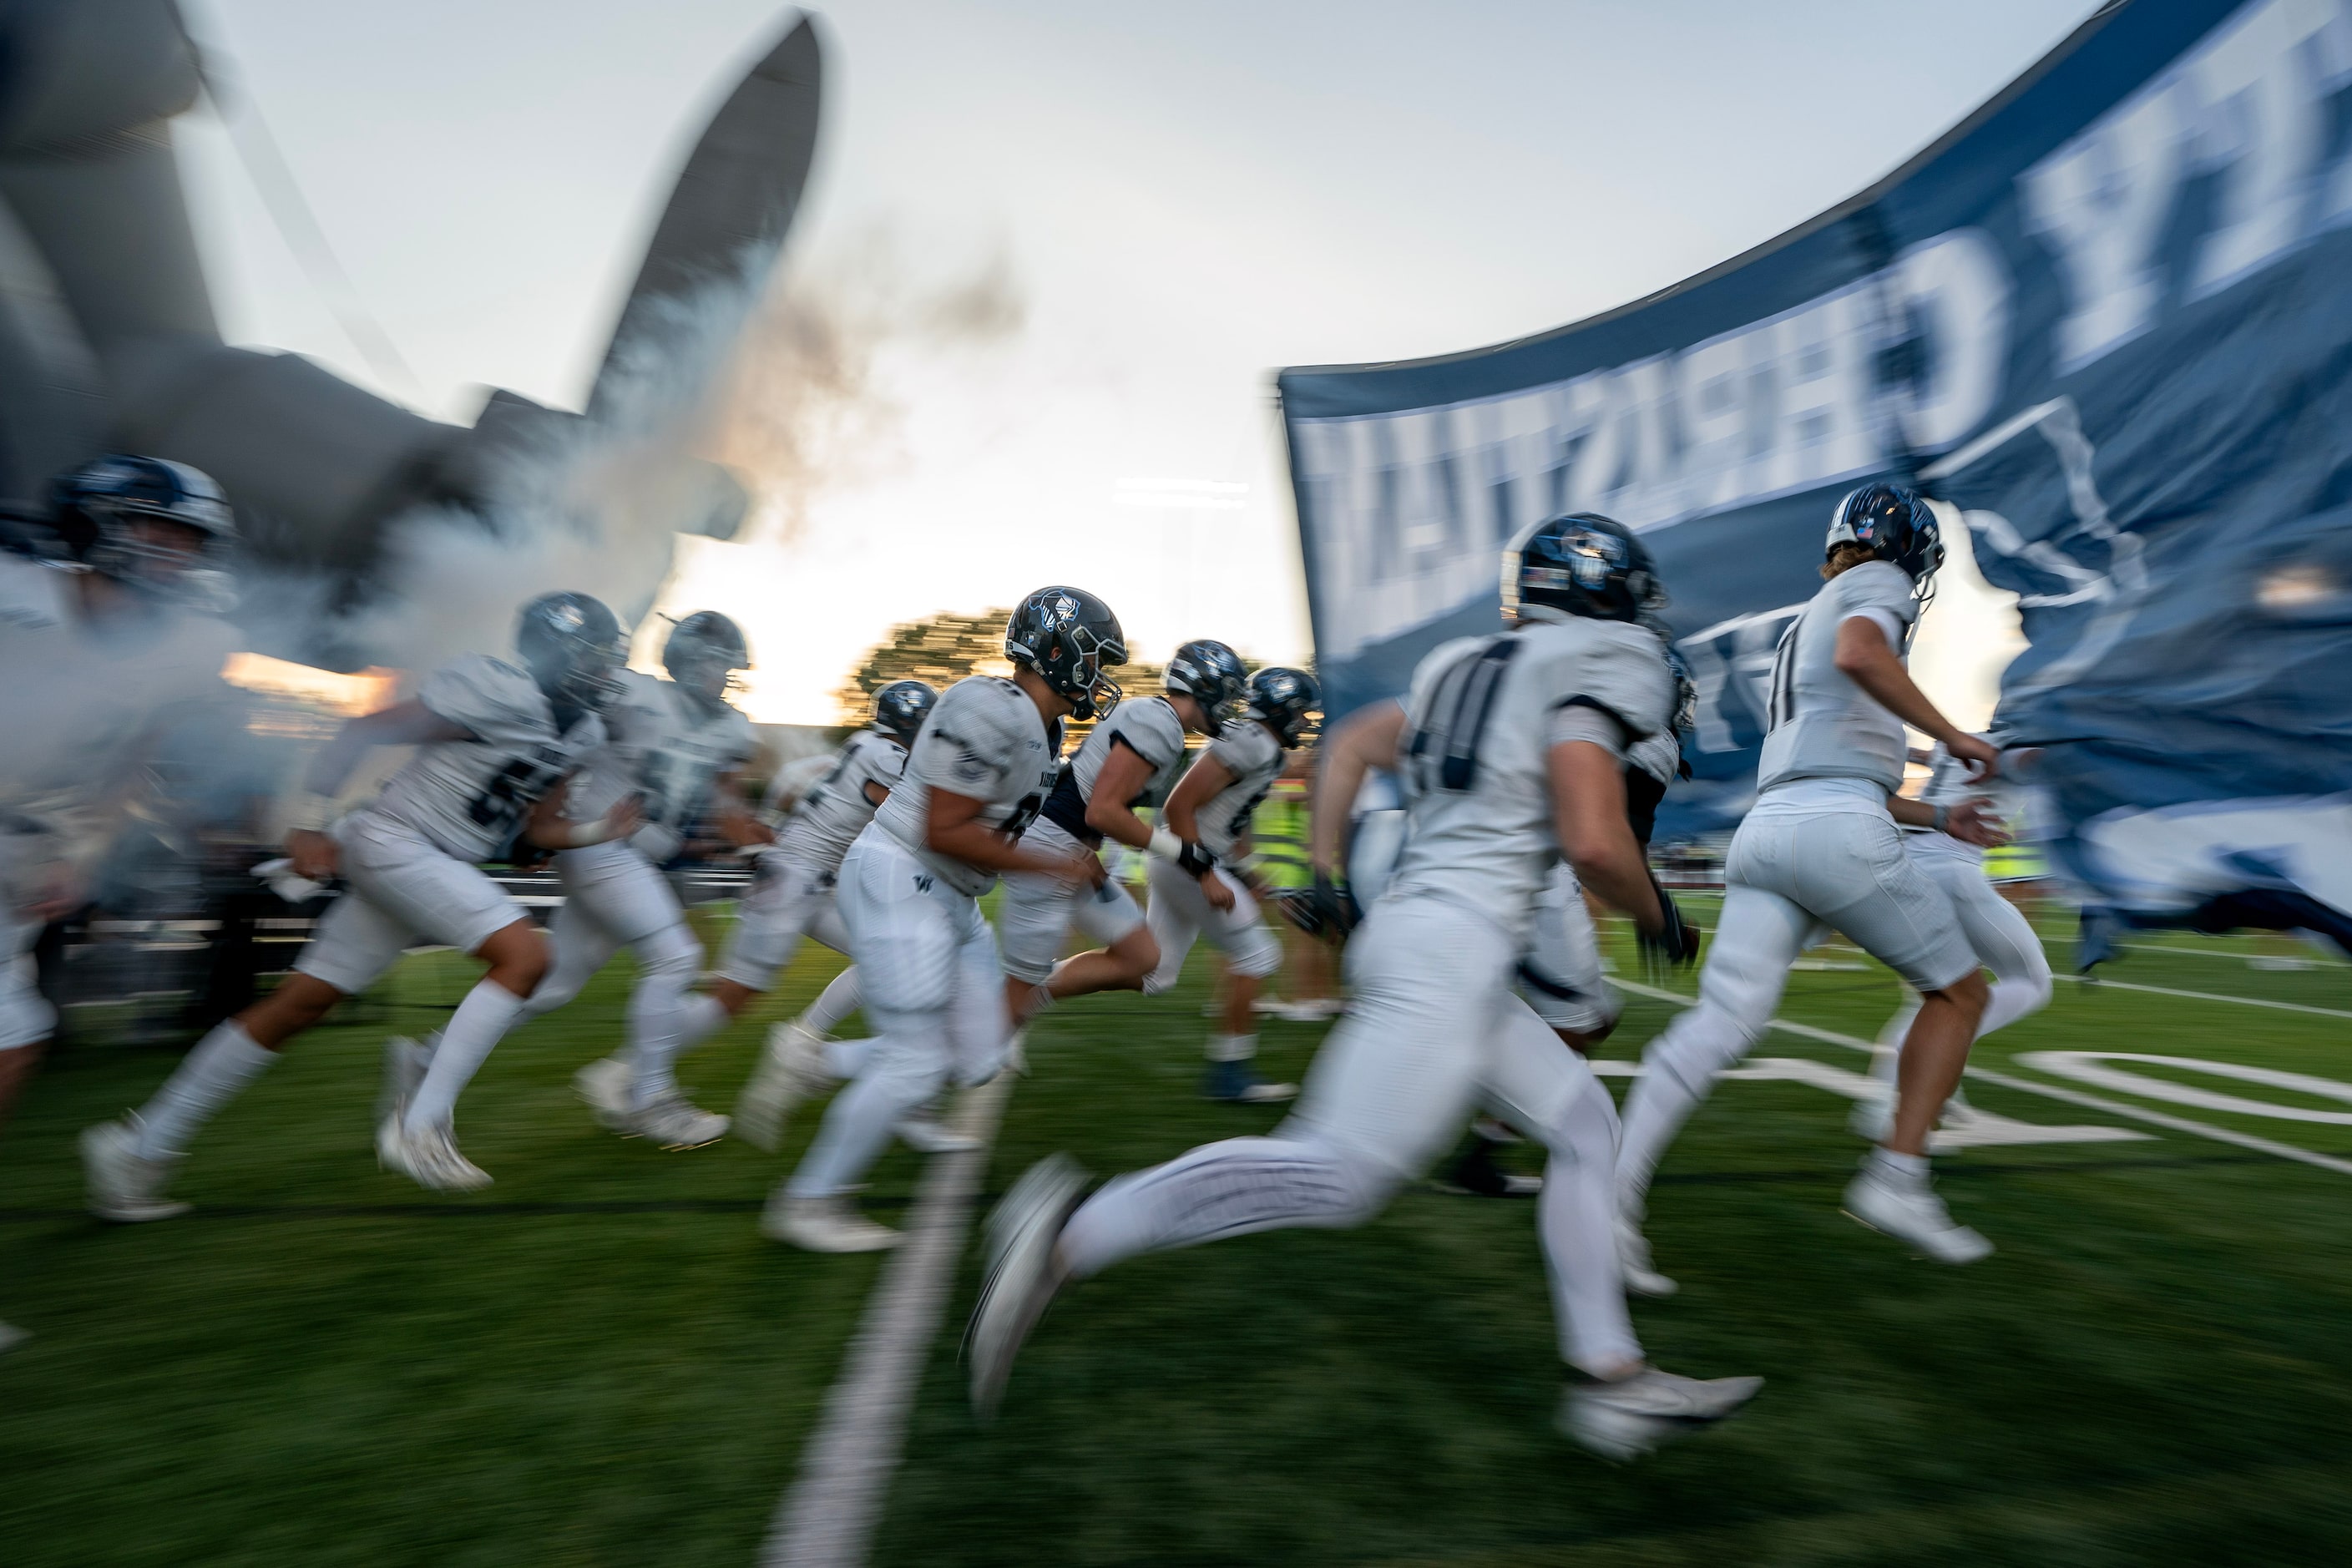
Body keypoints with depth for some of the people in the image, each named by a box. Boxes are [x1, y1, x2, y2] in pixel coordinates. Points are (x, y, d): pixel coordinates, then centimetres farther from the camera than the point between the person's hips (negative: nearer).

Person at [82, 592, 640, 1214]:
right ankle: (420, 1124, -14)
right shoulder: (501, 694, -17)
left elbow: (539, 829, 16)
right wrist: (307, 821, -11)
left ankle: (141, 1145, 25)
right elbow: (363, 730, -12)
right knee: (525, 956, -21)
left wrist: (600, 831, 0)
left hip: (438, 865, 9)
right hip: (395, 842, -9)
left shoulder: (578, 734, 9)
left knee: (298, 1006, 13)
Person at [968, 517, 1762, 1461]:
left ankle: (1609, 1378, 20)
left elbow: (1349, 745, 25)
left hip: (1404, 923, 10)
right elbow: (1594, 843, -14)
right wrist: (1654, 914, 6)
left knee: (1584, 1126, 15)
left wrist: (1325, 874, 23)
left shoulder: (1465, 669, 21)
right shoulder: (1594, 669, -4)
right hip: (1454, 947, -10)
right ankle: (1072, 1238, -12)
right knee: (1338, 1175, -12)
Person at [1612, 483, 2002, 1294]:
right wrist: (1954, 734, -6)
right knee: (1959, 991, 14)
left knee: (1720, 1024, -6)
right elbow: (1858, 654, -17)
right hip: (1839, 835, -7)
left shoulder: (1800, 632, 34)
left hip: (1765, 832, 7)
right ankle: (1897, 1178, 8)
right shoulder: (1877, 584, 9)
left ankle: (1612, 1196, -20)